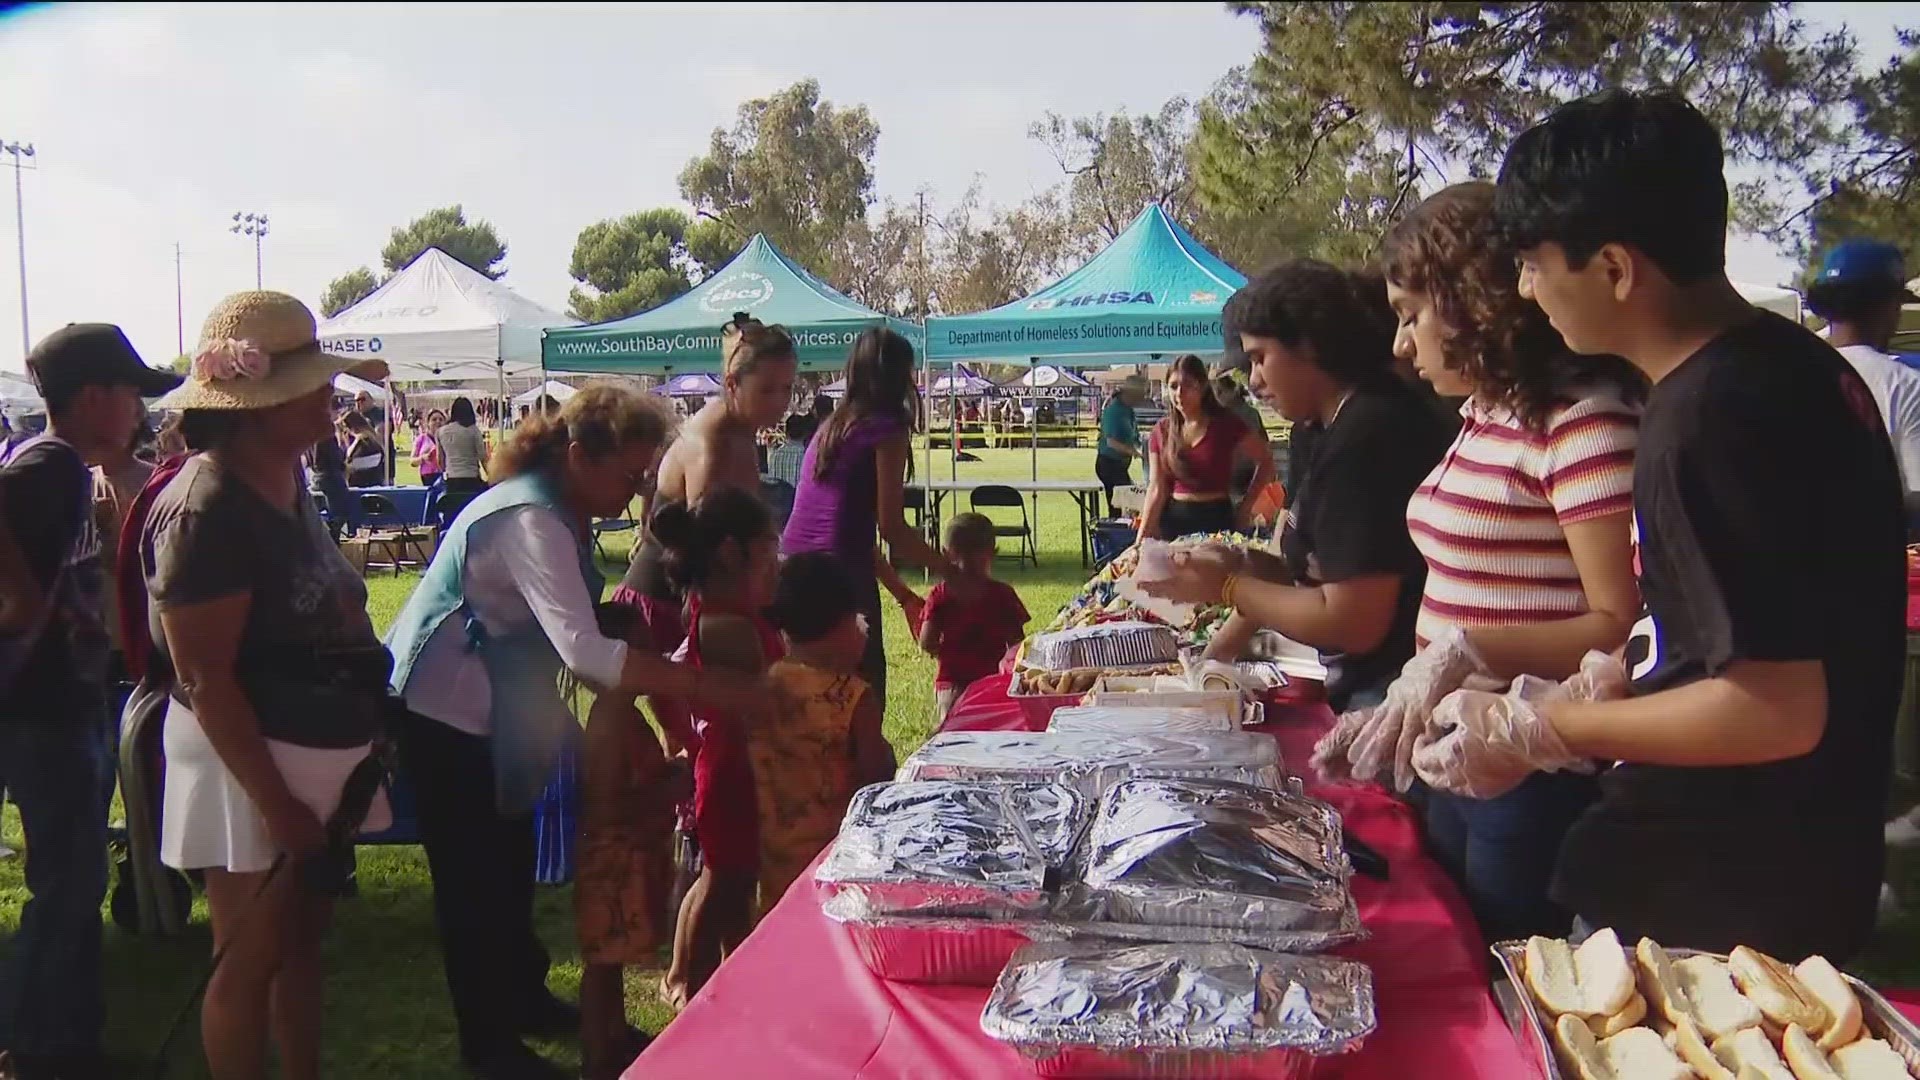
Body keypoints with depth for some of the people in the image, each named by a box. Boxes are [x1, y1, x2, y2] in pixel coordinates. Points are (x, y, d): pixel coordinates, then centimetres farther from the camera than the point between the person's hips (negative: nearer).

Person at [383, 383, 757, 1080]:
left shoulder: (556, 508, 1)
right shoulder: (532, 520, -30)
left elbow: (576, 634, 4)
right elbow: (585, 650, -41)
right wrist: (709, 688, -42)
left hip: (492, 709, 10)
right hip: (445, 715, -10)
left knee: (509, 858, 21)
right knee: (473, 875, 2)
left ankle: (522, 996, 38)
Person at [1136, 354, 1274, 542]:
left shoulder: (1226, 425, -5)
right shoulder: (1162, 431, 4)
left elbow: (1265, 462, 3)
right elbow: (1156, 491, 2)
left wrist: (1246, 505, 1)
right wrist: (1142, 538, -4)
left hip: (1216, 519, -3)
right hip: (1174, 521, 3)